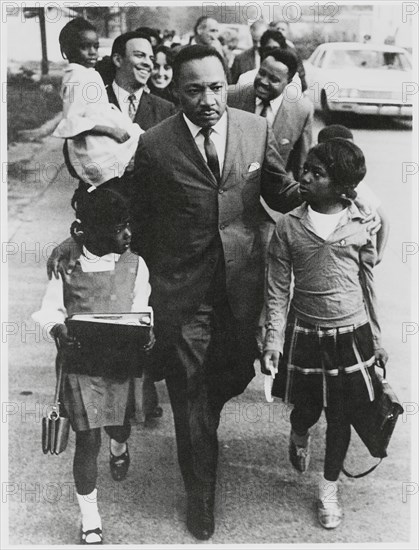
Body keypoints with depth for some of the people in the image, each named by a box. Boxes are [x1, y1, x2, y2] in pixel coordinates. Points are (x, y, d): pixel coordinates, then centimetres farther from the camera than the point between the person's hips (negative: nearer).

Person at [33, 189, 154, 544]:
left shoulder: (135, 265, 0)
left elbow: (141, 312, 1)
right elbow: (50, 311, 3)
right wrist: (60, 331, -18)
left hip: (122, 362, 2)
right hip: (81, 363, -2)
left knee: (119, 425, 19)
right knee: (88, 439, -1)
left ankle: (119, 448, 60)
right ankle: (90, 523, 13)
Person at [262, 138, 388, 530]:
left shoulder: (360, 226, -5)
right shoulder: (288, 226, -6)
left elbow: (368, 286, 5)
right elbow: (277, 289, -2)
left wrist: (377, 340, 9)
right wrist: (273, 341, -7)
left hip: (350, 336, 0)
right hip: (303, 335, 0)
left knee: (340, 416, 9)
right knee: (307, 409, 12)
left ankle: (329, 489, 29)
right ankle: (299, 436, 49)